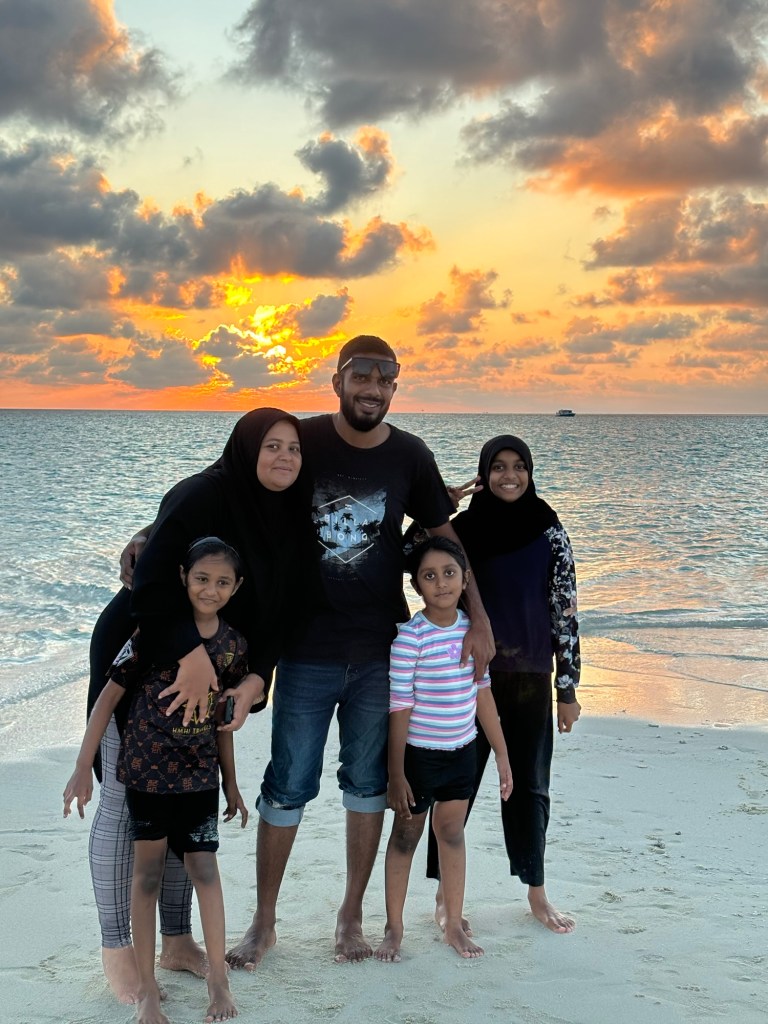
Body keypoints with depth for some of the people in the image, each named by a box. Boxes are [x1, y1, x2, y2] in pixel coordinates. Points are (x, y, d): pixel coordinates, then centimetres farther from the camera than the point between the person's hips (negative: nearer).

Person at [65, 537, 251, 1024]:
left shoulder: (233, 644, 0)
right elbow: (109, 697, -9)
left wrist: (231, 783, 17)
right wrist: (83, 768, -11)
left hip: (200, 771, 3)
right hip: (148, 767, -3)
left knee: (205, 867, 2)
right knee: (148, 871, 5)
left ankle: (219, 980, 16)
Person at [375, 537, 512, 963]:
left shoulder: (472, 629, -2)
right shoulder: (410, 636, -18)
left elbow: (482, 692, 7)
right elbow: (399, 708, -16)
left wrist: (502, 753, 10)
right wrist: (396, 775, -15)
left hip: (462, 751, 4)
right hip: (418, 753, -4)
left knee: (452, 833, 14)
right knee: (405, 836, 10)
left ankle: (454, 924, 27)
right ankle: (394, 928, 23)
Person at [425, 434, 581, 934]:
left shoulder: (549, 531, -1)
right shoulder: (461, 528, 0)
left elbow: (566, 612, -1)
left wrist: (568, 688, -2)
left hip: (529, 679, 0)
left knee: (529, 785, 10)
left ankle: (537, 893, 24)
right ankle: (447, 888, 19)